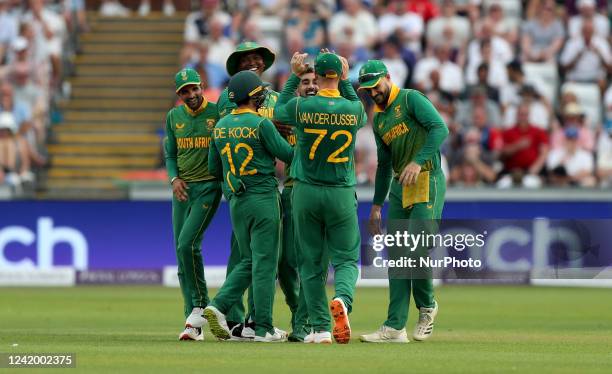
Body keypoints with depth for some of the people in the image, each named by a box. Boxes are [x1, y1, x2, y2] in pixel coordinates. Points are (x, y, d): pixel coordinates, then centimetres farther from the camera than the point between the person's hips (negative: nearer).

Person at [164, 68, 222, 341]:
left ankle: (200, 305, -6)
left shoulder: (219, 113, -3)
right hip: (183, 190, 5)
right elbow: (169, 154, 14)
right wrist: (174, 178, -4)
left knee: (188, 244, -21)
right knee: (181, 251, 3)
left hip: (209, 187, -5)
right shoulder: (173, 117, 10)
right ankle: (194, 324, 7)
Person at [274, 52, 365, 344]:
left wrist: (294, 76, 18)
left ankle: (320, 328, 6)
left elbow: (277, 111, 14)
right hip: (342, 194, 0)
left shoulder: (301, 107, -9)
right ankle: (342, 299, -25)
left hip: (305, 193, 0)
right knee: (346, 258, 6)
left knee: (311, 261, 8)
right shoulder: (353, 109, -6)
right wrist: (346, 82, 19)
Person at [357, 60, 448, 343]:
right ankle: (394, 328, 1)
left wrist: (418, 161, -29)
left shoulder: (410, 99, -5)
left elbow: (440, 128, -19)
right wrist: (377, 204, 22)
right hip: (399, 189, 8)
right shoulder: (378, 119, 19)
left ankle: (426, 307, 10)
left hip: (427, 183, -8)